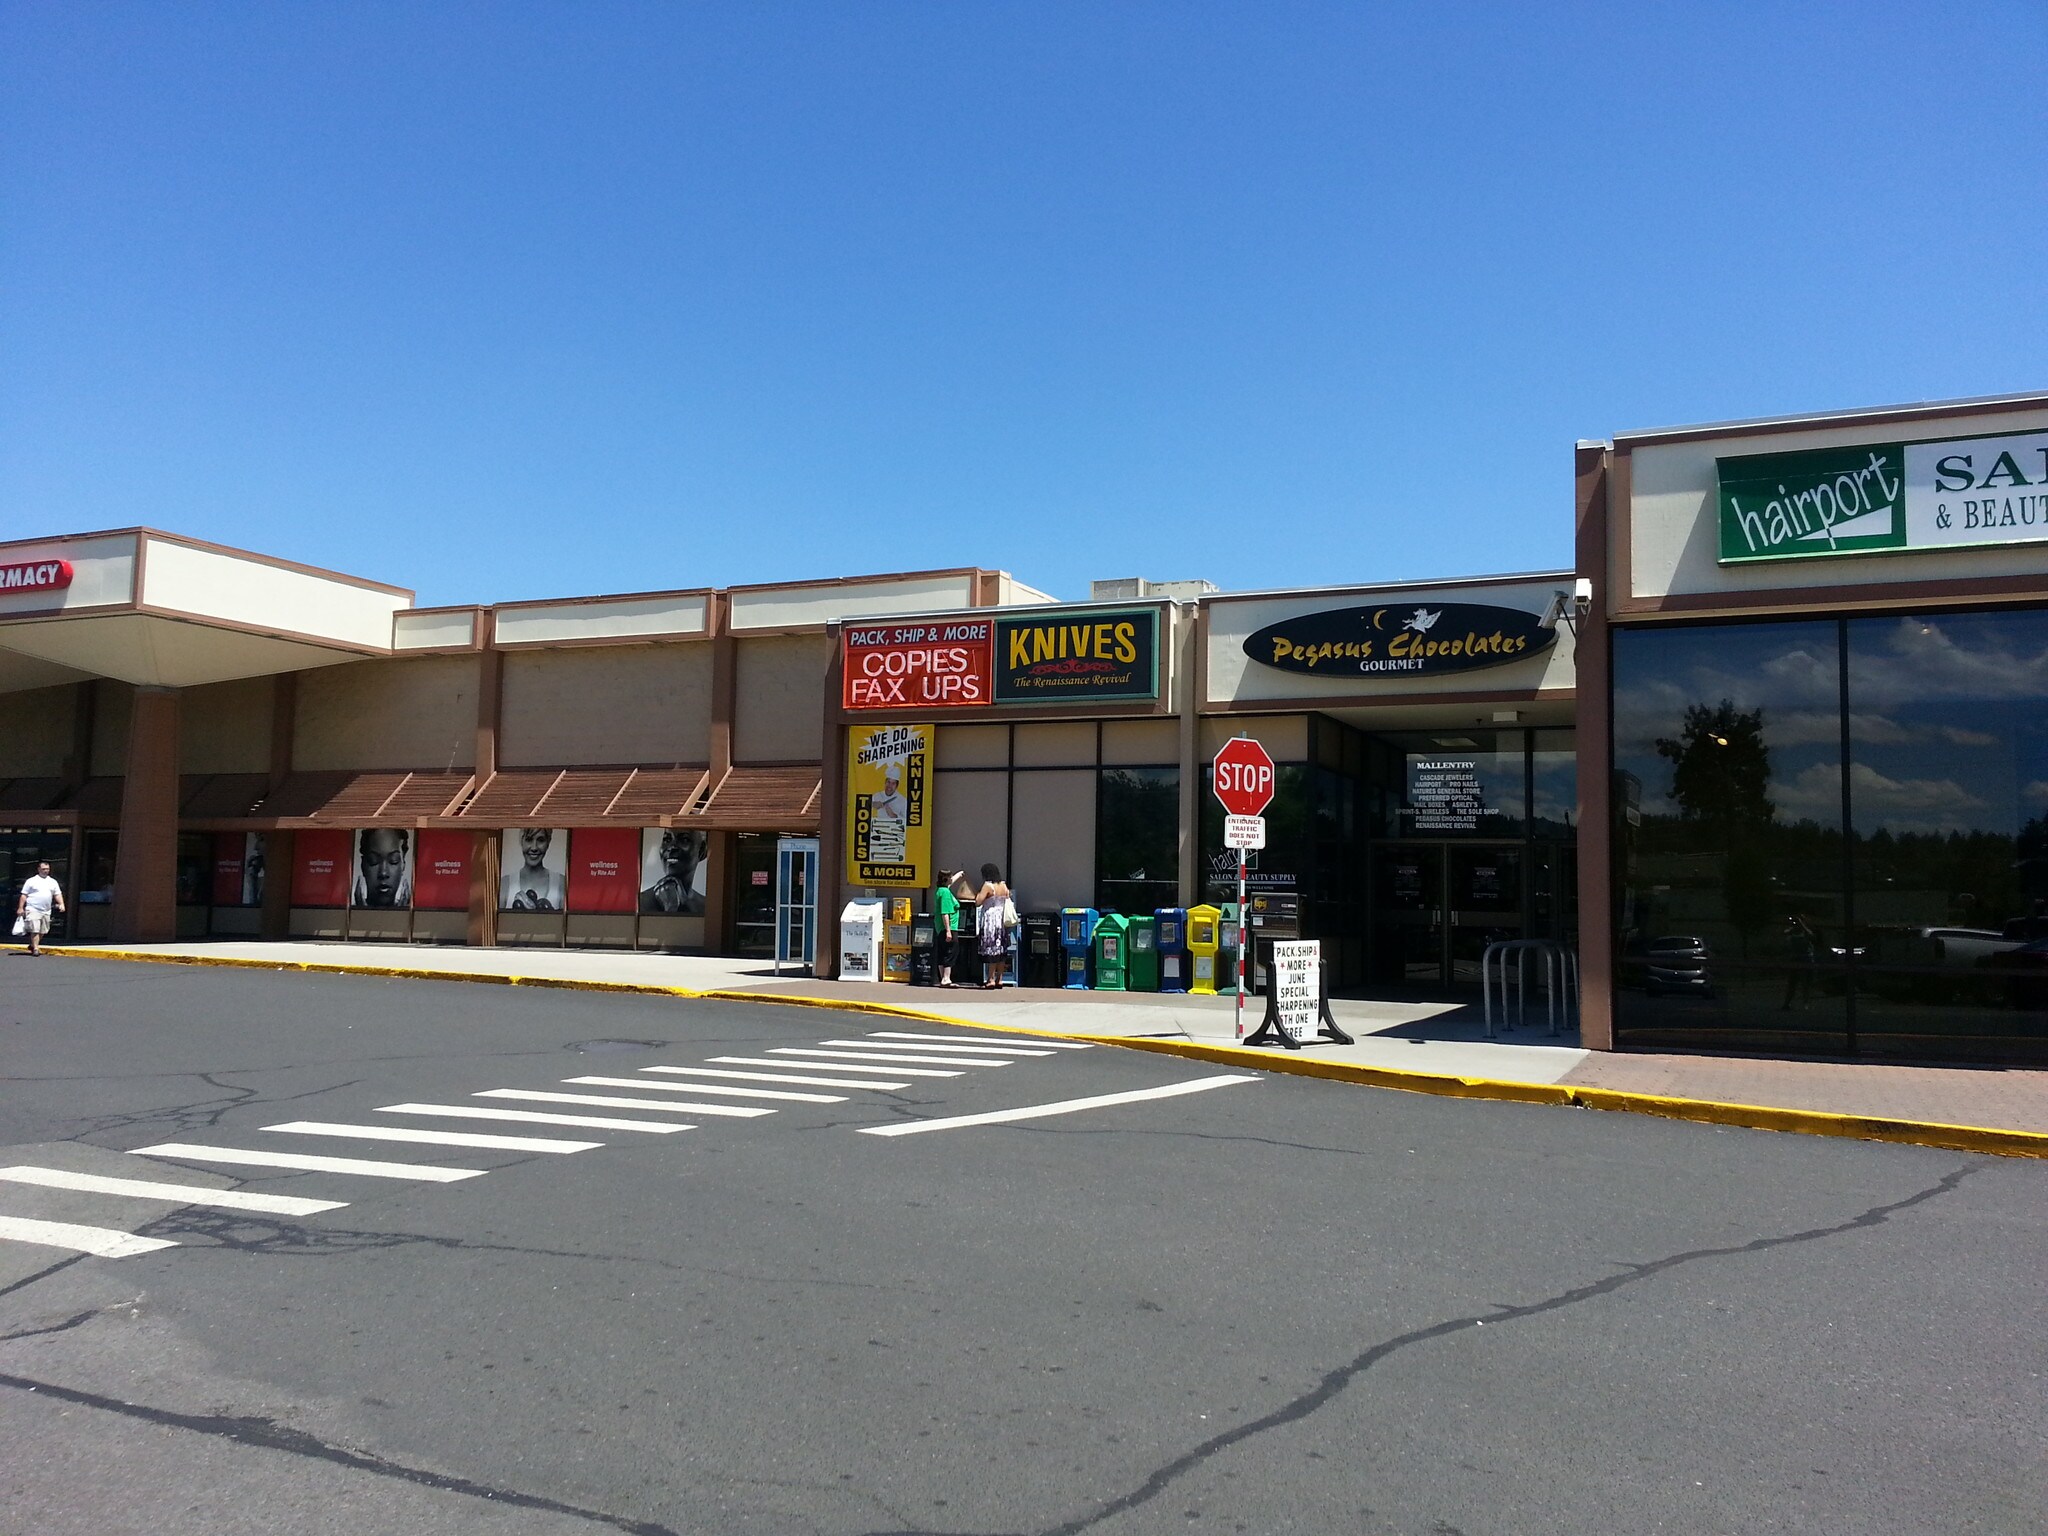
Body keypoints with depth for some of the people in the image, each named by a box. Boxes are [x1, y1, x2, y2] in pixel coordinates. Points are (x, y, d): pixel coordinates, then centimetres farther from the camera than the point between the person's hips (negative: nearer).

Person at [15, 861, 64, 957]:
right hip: (33, 910, -5)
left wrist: (61, 904, -4)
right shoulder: (31, 881, 2)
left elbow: (58, 894, 12)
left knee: (42, 931, 9)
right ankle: (35, 948, -10)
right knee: (35, 930, -11)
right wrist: (20, 908, -6)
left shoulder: (53, 882, 14)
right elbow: (24, 895, 0)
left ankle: (32, 945, 26)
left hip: (46, 911, 5)